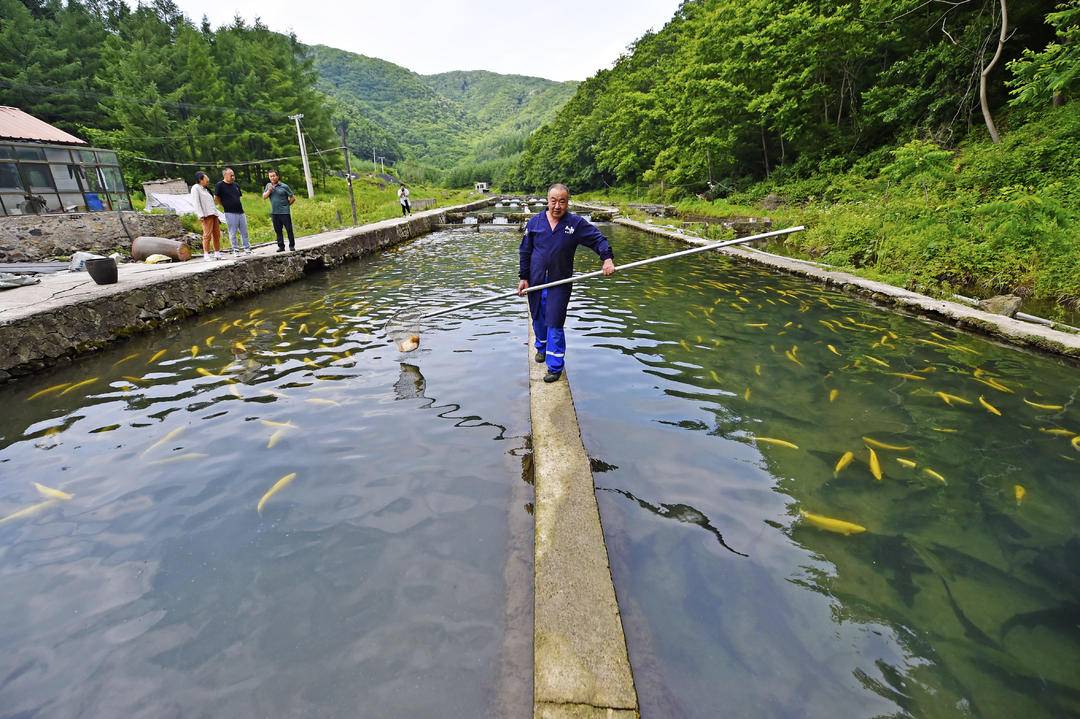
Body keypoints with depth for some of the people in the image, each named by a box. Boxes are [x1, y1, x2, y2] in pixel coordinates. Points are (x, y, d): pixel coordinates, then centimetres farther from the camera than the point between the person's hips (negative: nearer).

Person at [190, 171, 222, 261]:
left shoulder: (205, 189, 27)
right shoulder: (195, 188, 3)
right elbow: (196, 202, -8)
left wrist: (217, 216, 19)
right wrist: (201, 215, -18)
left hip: (214, 214, 8)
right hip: (206, 215, -8)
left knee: (217, 234, 4)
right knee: (207, 235, -12)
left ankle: (217, 254, 9)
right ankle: (206, 255, -12)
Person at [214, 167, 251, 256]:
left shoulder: (236, 185, 13)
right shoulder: (220, 185, -4)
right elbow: (216, 198, -3)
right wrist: (224, 206, 4)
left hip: (240, 212, 5)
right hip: (230, 213, -5)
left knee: (244, 232, 8)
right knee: (233, 233, 0)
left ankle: (247, 249, 15)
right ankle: (235, 251, 5)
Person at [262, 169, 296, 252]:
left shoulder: (284, 186, -2)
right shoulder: (268, 186, 12)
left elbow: (293, 198, 0)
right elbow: (264, 197, 6)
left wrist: (287, 204, 3)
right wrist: (269, 190, -7)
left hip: (284, 212, -4)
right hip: (274, 213, 4)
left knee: (289, 229, -2)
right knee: (278, 230, 7)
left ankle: (292, 245, 6)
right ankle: (281, 246, 13)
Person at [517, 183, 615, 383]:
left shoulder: (576, 223, -4)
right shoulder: (535, 222, 1)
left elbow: (599, 239, 0)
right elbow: (524, 251, 6)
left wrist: (608, 258, -18)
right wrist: (523, 277, 3)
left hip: (559, 284, -3)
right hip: (535, 282, 3)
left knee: (554, 324, -5)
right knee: (538, 319, 17)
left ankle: (555, 366, 7)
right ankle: (542, 347, 46)